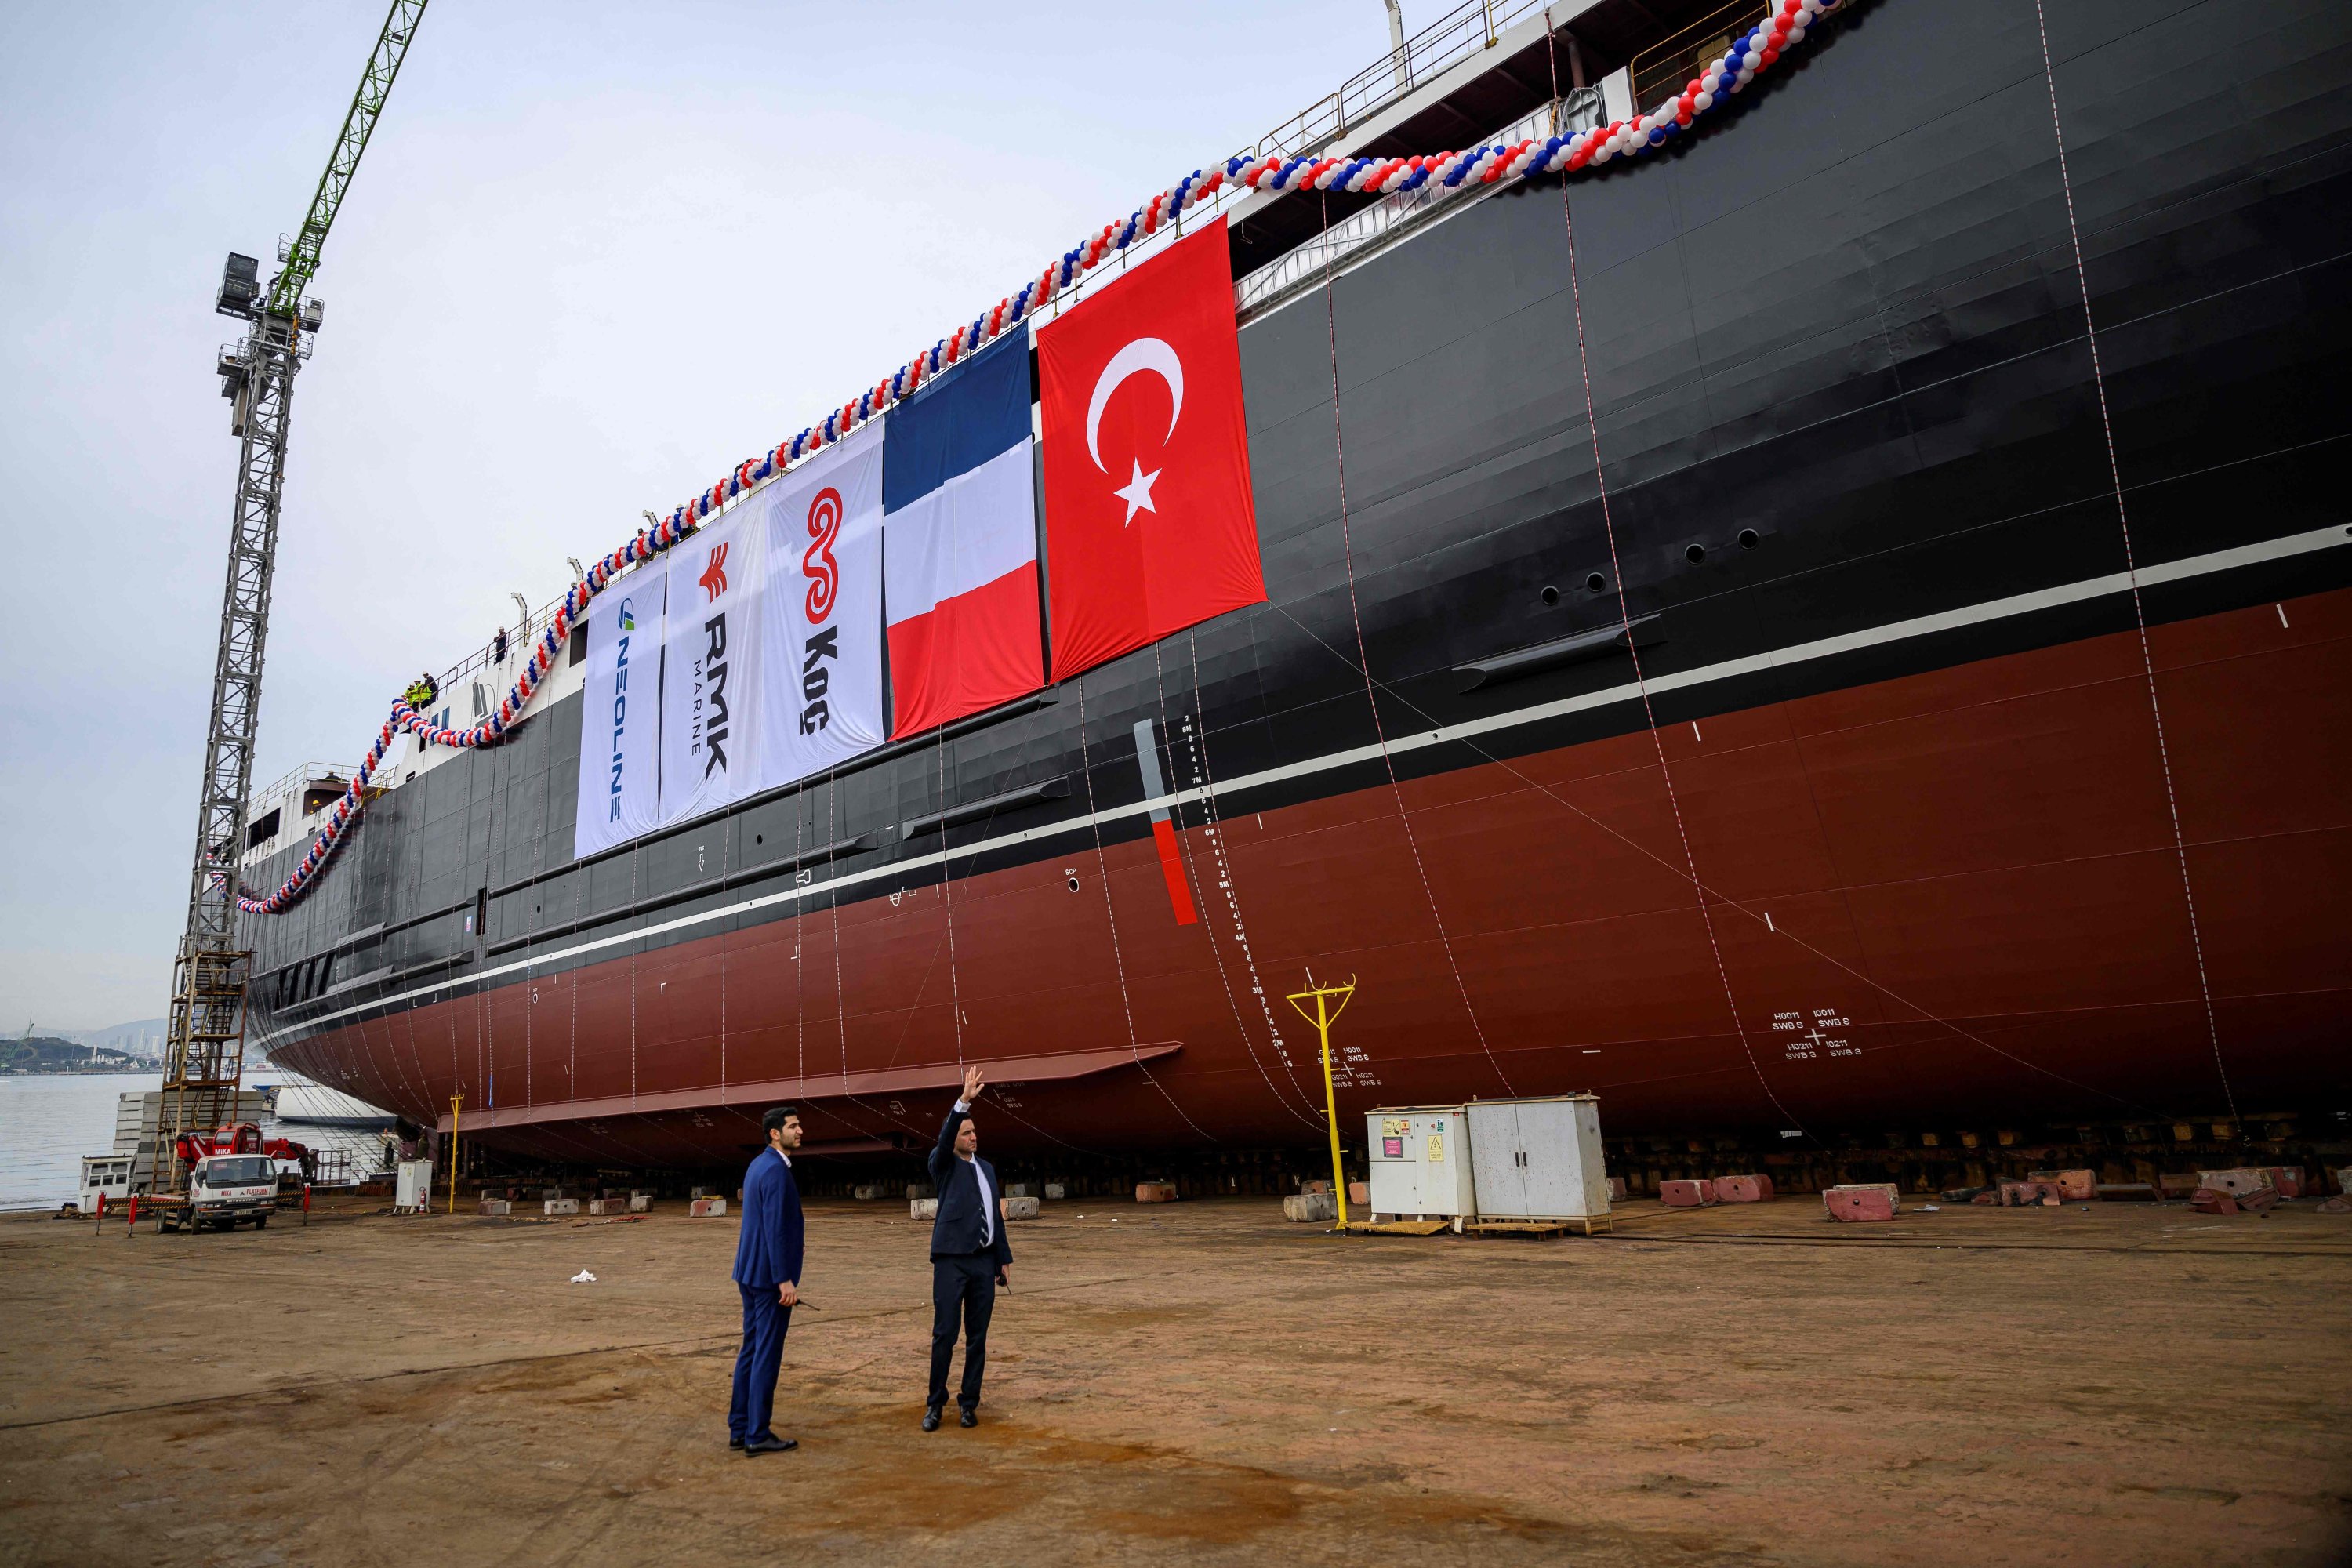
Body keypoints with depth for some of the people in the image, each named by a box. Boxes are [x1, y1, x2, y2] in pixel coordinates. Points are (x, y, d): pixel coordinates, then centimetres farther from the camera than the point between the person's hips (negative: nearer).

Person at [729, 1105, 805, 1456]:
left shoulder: (758, 1165, 13)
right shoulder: (776, 1170, -18)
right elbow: (775, 1228, -22)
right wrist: (785, 1280, -21)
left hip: (750, 1273, 10)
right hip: (770, 1275, -10)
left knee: (751, 1349, 15)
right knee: (767, 1354, -2)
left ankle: (739, 1428, 21)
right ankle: (757, 1435, 4)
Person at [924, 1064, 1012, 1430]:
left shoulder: (987, 1168, 15)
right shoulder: (943, 1165, 0)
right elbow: (943, 1139, -22)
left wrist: (1004, 1259, 14)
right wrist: (964, 1101, -36)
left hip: (984, 1262, 5)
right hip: (951, 1261, -5)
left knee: (978, 1336, 7)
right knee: (944, 1334, -3)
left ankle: (969, 1402, 17)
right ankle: (935, 1403, 11)